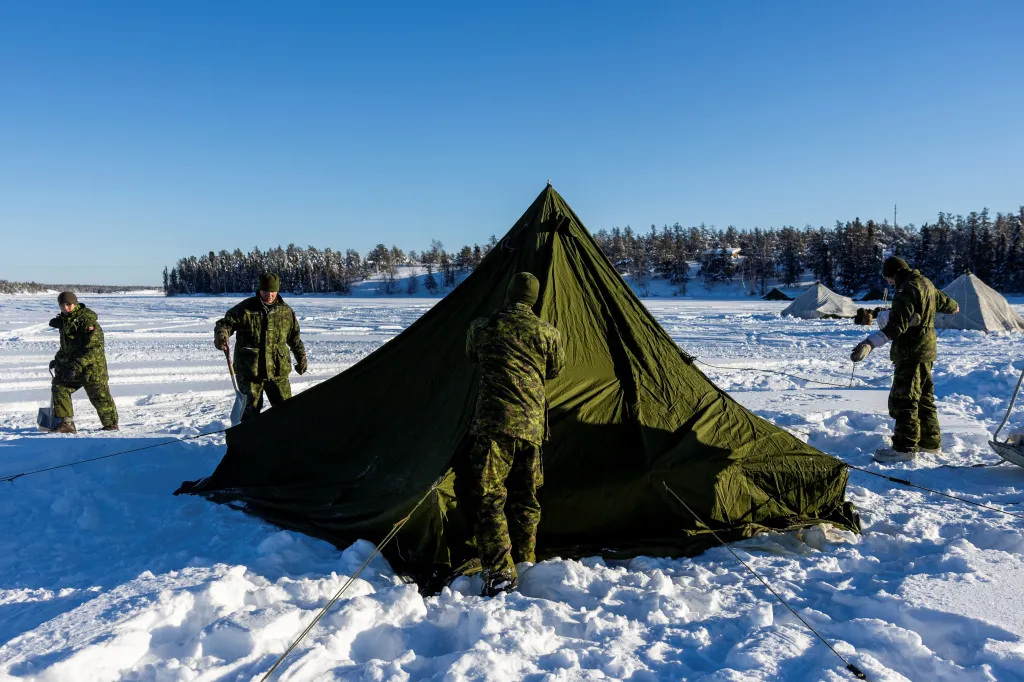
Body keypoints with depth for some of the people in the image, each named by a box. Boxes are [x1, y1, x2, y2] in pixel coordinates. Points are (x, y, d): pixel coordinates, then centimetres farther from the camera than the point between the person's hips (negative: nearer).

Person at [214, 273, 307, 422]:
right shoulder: (245, 308, -5)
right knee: (251, 408, 5)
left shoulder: (286, 311, 5)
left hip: (278, 370, 3)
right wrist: (221, 334, -28)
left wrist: (301, 358, 21)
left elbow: (294, 338, 17)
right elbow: (226, 323, -5)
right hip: (249, 369, -3)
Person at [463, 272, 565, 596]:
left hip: (494, 423, -3)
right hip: (532, 426, 3)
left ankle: (499, 573, -10)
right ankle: (526, 565, 24)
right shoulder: (548, 333, 4)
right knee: (526, 499, 16)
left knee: (489, 497, -2)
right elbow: (555, 370, 20)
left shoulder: (480, 328, 3)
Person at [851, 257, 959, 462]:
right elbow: (942, 301, 29)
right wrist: (954, 307, 50)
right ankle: (930, 441, 26)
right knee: (924, 398, 18)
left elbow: (897, 325, -31)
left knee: (903, 399, -9)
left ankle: (905, 447, -9)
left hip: (911, 353, -11)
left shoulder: (907, 289, -20)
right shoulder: (926, 284, 11)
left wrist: (870, 343, -40)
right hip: (926, 350, 11)